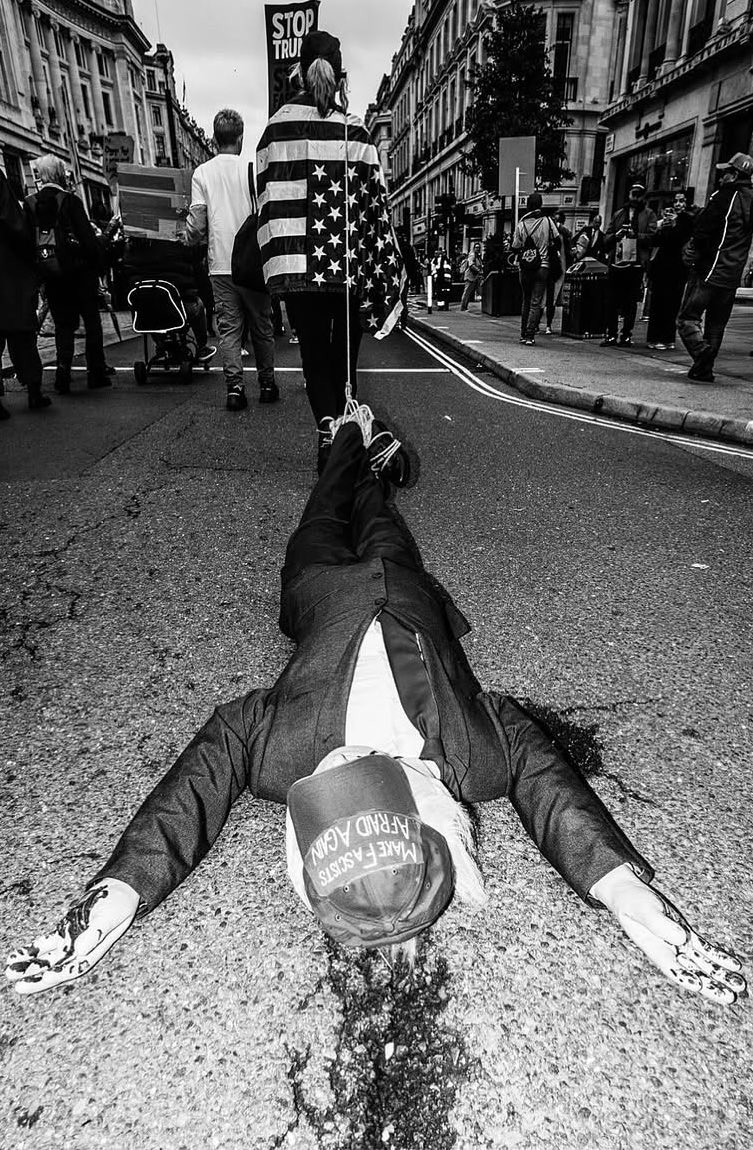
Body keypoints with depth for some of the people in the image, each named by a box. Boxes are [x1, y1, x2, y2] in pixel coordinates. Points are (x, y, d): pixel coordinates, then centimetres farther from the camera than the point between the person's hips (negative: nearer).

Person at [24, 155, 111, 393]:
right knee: (92, 322, 7)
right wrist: (100, 263, -4)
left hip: (50, 275, 4)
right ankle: (96, 372, 7)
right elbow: (87, 236, -12)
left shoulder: (29, 204, 4)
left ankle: (63, 368, -5)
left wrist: (38, 269, 12)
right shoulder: (70, 200, -8)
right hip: (79, 271, -4)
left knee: (63, 324, 11)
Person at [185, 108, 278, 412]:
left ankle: (234, 385, -8)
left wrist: (191, 239, 20)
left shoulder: (202, 173, 3)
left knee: (228, 328, 2)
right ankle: (267, 383, 13)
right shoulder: (252, 169, -2)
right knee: (261, 326, 8)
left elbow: (196, 221, 0)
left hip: (220, 264, 1)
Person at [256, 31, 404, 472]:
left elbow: (267, 203, 6)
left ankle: (326, 425, -14)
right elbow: (376, 201, 0)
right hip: (348, 264, 0)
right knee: (344, 353, 12)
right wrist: (390, 268, 3)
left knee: (314, 352, 7)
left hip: (296, 266, 1)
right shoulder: (355, 131, 2)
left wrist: (275, 261, 13)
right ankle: (344, 429, 14)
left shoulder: (276, 130, 6)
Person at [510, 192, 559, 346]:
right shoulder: (547, 221, -2)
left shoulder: (521, 224, -3)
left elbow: (514, 248, 0)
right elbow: (557, 240, 4)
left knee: (526, 301, 14)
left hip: (525, 268, 1)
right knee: (536, 302, -2)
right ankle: (530, 335, -12)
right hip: (542, 267, -1)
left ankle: (523, 334, 16)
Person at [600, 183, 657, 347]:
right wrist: (615, 235, -6)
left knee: (631, 302, -1)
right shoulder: (618, 214, 19)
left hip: (636, 264, -3)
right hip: (616, 263, 3)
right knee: (612, 301, 0)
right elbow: (606, 238, 15)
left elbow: (652, 236, -3)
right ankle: (611, 334, 7)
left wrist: (635, 235, -16)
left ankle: (626, 335, 4)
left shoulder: (649, 215, 9)